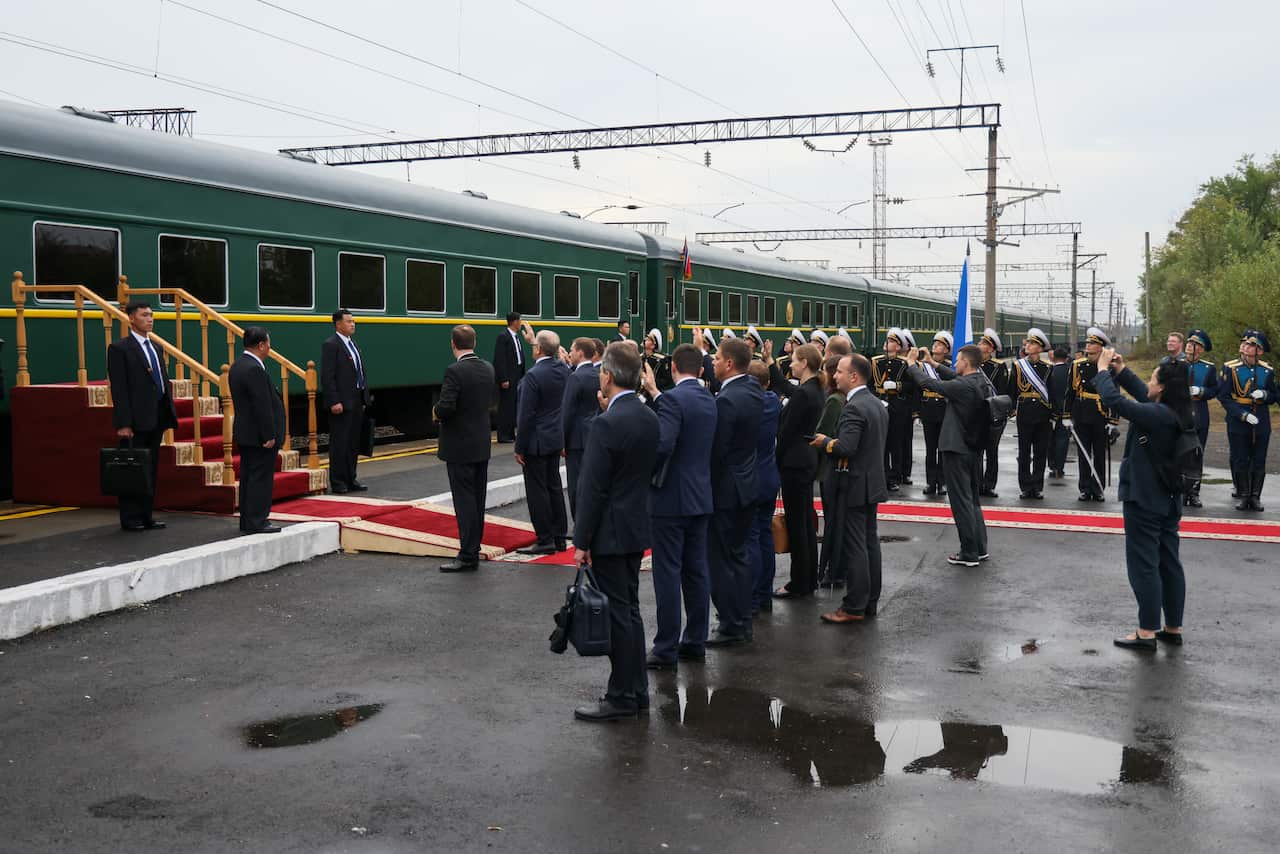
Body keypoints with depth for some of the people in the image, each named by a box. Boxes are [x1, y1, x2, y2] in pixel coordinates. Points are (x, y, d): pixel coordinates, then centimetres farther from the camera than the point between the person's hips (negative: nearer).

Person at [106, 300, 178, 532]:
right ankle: (130, 519, 6)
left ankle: (146, 517, 18)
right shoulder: (119, 348, -6)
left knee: (150, 471, 11)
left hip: (156, 419, 7)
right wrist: (123, 424, -17)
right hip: (136, 421, -7)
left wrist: (169, 415, 11)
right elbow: (119, 389, -12)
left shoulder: (154, 347, 17)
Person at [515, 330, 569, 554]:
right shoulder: (563, 369, 1)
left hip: (537, 441, -8)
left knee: (537, 491, -1)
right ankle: (559, 537, 21)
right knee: (554, 487, 15)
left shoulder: (533, 375, -21)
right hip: (556, 438, 8)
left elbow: (526, 415, -19)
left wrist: (519, 448, -13)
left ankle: (545, 541, 4)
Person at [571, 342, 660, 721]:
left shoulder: (607, 423, -20)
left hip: (610, 533, -8)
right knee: (630, 609, 16)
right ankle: (636, 690, 24)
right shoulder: (649, 418, 6)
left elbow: (594, 489, -19)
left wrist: (582, 541, -12)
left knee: (617, 614, -1)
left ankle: (621, 697, 7)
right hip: (637, 527, 9)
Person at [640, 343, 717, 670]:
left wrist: (648, 475, -9)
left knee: (667, 573, -3)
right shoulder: (709, 400, 9)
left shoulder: (673, 399, -16)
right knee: (696, 570, 13)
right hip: (701, 497, 8)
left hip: (671, 498, -8)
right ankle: (695, 642, 20)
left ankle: (666, 649, 1)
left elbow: (662, 445, -25)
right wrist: (655, 393, 24)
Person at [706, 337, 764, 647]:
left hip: (725, 490, -9)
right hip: (746, 485, 9)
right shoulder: (754, 391, 5)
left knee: (722, 560, 0)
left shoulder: (727, 400, -22)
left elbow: (716, 451, -20)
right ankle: (742, 623, 24)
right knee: (738, 556, 17)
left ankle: (731, 627, 7)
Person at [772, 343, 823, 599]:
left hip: (795, 462, -10)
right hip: (808, 460, 10)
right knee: (806, 521, 15)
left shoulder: (802, 394, -19)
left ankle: (799, 584, 4)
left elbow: (787, 432, -16)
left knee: (796, 523, -3)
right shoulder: (815, 390, 9)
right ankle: (809, 579, 24)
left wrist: (776, 462, -9)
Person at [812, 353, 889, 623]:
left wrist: (824, 442, -9)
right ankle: (871, 602, 20)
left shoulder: (854, 408, -19)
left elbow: (845, 448, -28)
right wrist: (832, 441, 15)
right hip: (872, 482, 10)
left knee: (854, 547, -5)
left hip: (854, 486, -10)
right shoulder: (878, 405, 12)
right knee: (870, 543, 13)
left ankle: (854, 607, 0)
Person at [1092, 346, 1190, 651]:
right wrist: (1120, 370, 12)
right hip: (1167, 500, 9)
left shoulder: (1157, 416, -25)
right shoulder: (1177, 416, 2)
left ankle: (1147, 632, 3)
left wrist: (1103, 370, -13)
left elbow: (1114, 401, -27)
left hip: (1144, 501, -9)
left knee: (1144, 564, -1)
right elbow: (1143, 395, 17)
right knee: (1169, 563, 14)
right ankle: (1173, 628, 23)